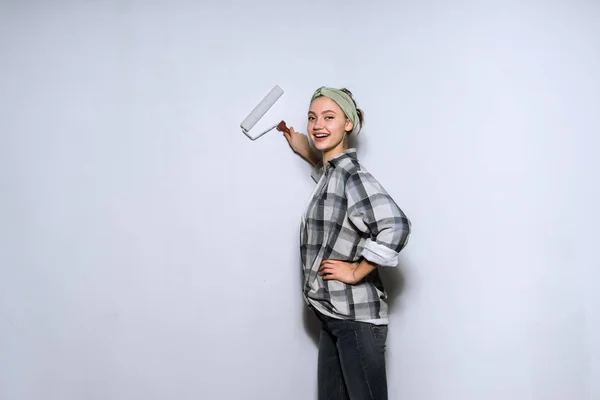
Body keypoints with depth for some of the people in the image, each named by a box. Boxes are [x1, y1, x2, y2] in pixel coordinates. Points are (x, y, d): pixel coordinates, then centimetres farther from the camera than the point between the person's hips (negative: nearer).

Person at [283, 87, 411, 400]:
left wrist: (357, 272, -20)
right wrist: (297, 141, 27)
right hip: (334, 315, 9)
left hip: (357, 318, -9)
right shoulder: (329, 173, 12)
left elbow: (395, 227, -30)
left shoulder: (351, 174, -16)